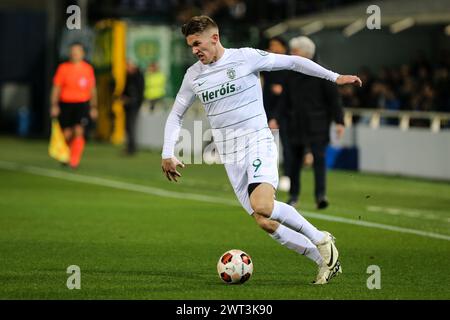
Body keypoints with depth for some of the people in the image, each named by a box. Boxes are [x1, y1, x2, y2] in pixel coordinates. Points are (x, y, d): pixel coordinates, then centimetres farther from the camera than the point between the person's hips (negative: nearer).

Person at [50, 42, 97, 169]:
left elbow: (92, 89, 14)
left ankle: (74, 161, -17)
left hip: (82, 104, 0)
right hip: (65, 104, 0)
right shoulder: (63, 68, 1)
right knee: (67, 134, 3)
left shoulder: (88, 68, 6)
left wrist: (93, 107, 13)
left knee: (78, 131, -17)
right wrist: (54, 105, -6)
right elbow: (56, 88, 2)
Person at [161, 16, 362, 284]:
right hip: (230, 156, 5)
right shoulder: (193, 76, 11)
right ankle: (324, 260, 5)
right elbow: (176, 115, 21)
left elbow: (293, 62, 1)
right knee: (265, 223, -6)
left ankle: (321, 240, -12)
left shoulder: (246, 57, -4)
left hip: (257, 141, -5)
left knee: (262, 206, -30)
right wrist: (168, 154, 9)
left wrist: (335, 77, -2)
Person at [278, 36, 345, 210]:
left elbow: (333, 98, -6)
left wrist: (339, 121, -12)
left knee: (319, 158, -13)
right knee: (296, 160, 10)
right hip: (296, 124, 4)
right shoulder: (291, 75, 9)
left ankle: (321, 195, -17)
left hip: (317, 124, -4)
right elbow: (285, 101, 13)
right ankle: (293, 196, 20)